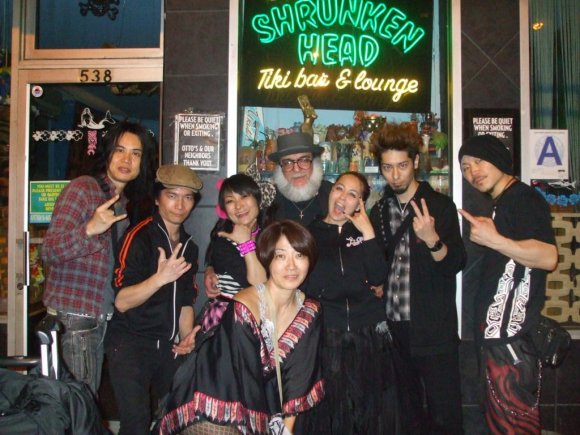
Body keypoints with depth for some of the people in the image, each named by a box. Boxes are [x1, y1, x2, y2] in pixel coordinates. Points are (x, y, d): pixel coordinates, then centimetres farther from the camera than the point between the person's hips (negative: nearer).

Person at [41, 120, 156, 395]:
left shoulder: (126, 202, 14)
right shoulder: (82, 189, -10)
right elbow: (49, 251, -18)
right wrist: (90, 229, -35)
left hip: (101, 318, 8)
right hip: (72, 318, -7)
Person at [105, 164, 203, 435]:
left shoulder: (189, 246, 12)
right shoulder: (139, 237, -11)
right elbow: (121, 301, -18)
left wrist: (186, 338, 1)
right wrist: (160, 278, -32)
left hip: (168, 348, 7)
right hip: (131, 343, -6)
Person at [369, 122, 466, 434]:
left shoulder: (440, 205, -4)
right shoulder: (379, 210, 10)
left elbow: (455, 264, -11)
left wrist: (431, 239, -27)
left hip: (434, 329, -4)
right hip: (393, 327, 4)